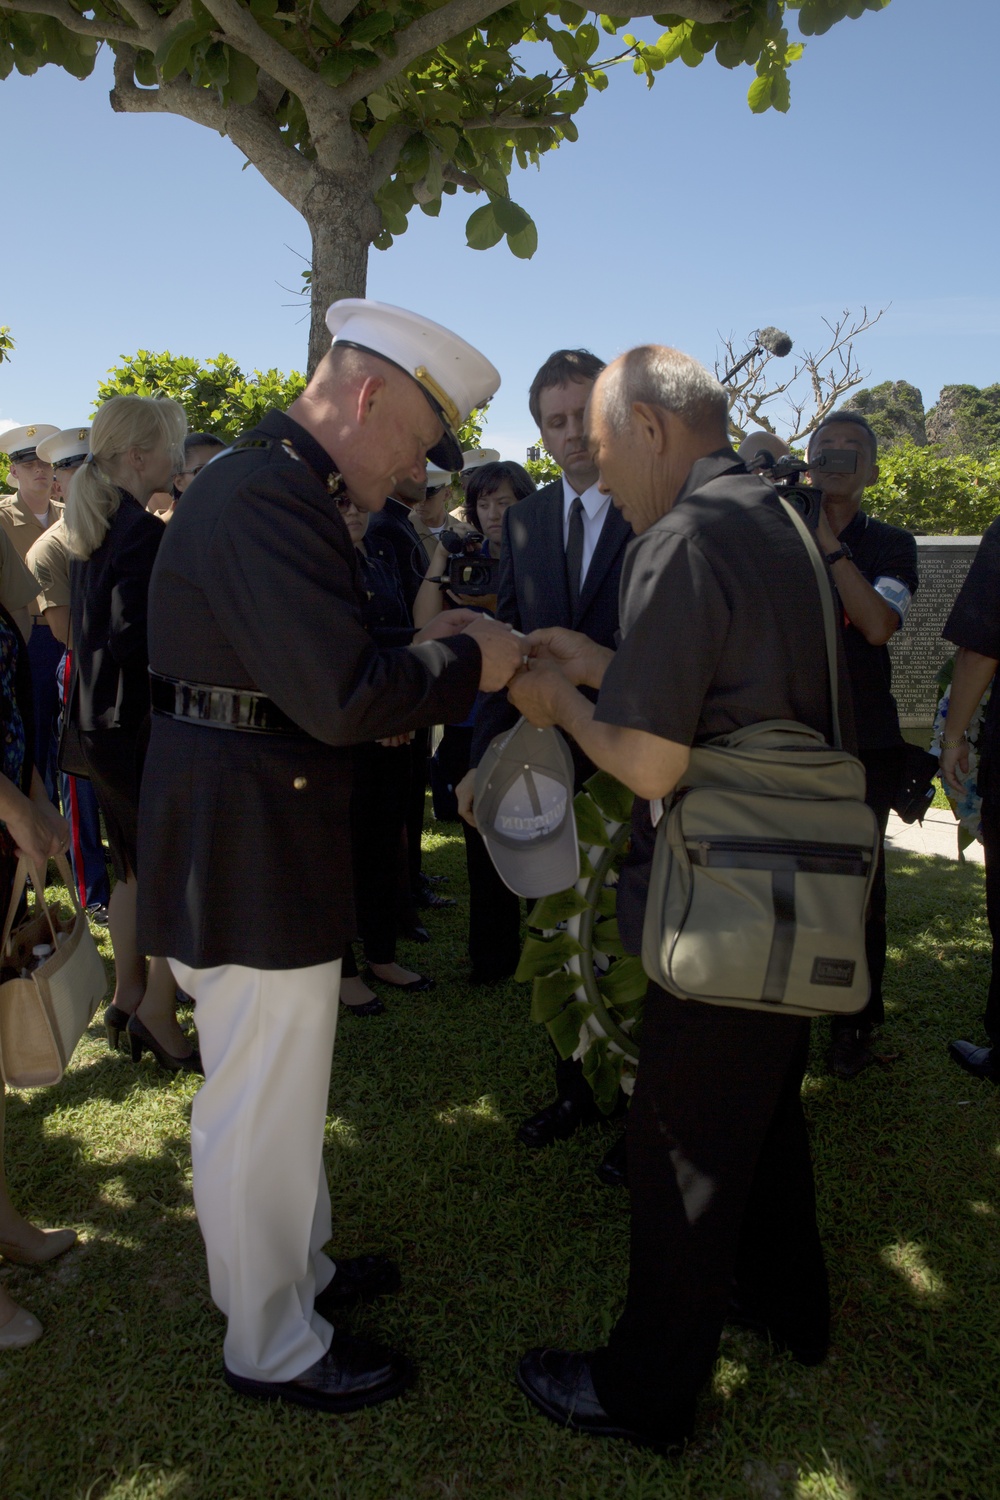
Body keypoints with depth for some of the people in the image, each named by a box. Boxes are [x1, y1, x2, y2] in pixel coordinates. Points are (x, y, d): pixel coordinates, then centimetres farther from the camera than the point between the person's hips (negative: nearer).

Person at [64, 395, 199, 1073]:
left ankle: (129, 998, 31)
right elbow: (136, 641, -24)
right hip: (143, 725, -10)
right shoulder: (144, 533, -18)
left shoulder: (92, 528, 11)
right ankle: (159, 1015, 8)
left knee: (136, 868, 20)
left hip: (100, 719, 10)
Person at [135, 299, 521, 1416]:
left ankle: (300, 1270, 45)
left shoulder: (273, 481, 14)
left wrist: (431, 657, 5)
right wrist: (461, 662, -14)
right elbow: (341, 696, -30)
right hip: (249, 850, -11)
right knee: (260, 1107, 7)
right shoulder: (267, 494, -21)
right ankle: (274, 1348, 28)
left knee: (279, 1089, 24)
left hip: (250, 836, 11)